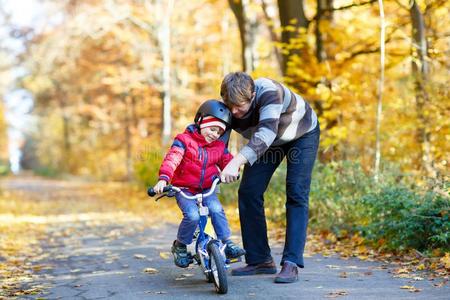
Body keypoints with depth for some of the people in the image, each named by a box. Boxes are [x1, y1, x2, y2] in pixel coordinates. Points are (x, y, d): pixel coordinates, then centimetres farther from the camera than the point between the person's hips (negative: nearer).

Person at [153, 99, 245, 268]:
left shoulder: (219, 147, 7)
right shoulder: (184, 140, -10)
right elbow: (172, 159, -22)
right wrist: (163, 179, -37)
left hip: (206, 189, 4)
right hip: (184, 189, -3)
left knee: (217, 210, -25)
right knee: (192, 215, -26)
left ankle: (227, 244, -10)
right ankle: (180, 246, -1)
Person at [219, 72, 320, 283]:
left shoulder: (268, 92, -42)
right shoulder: (227, 110, -25)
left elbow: (266, 133, -54)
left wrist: (237, 162, -67)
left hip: (302, 135, -5)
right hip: (270, 140, 5)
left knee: (296, 194, -17)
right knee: (248, 191, -6)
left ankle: (291, 264, -16)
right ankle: (259, 260, 4)